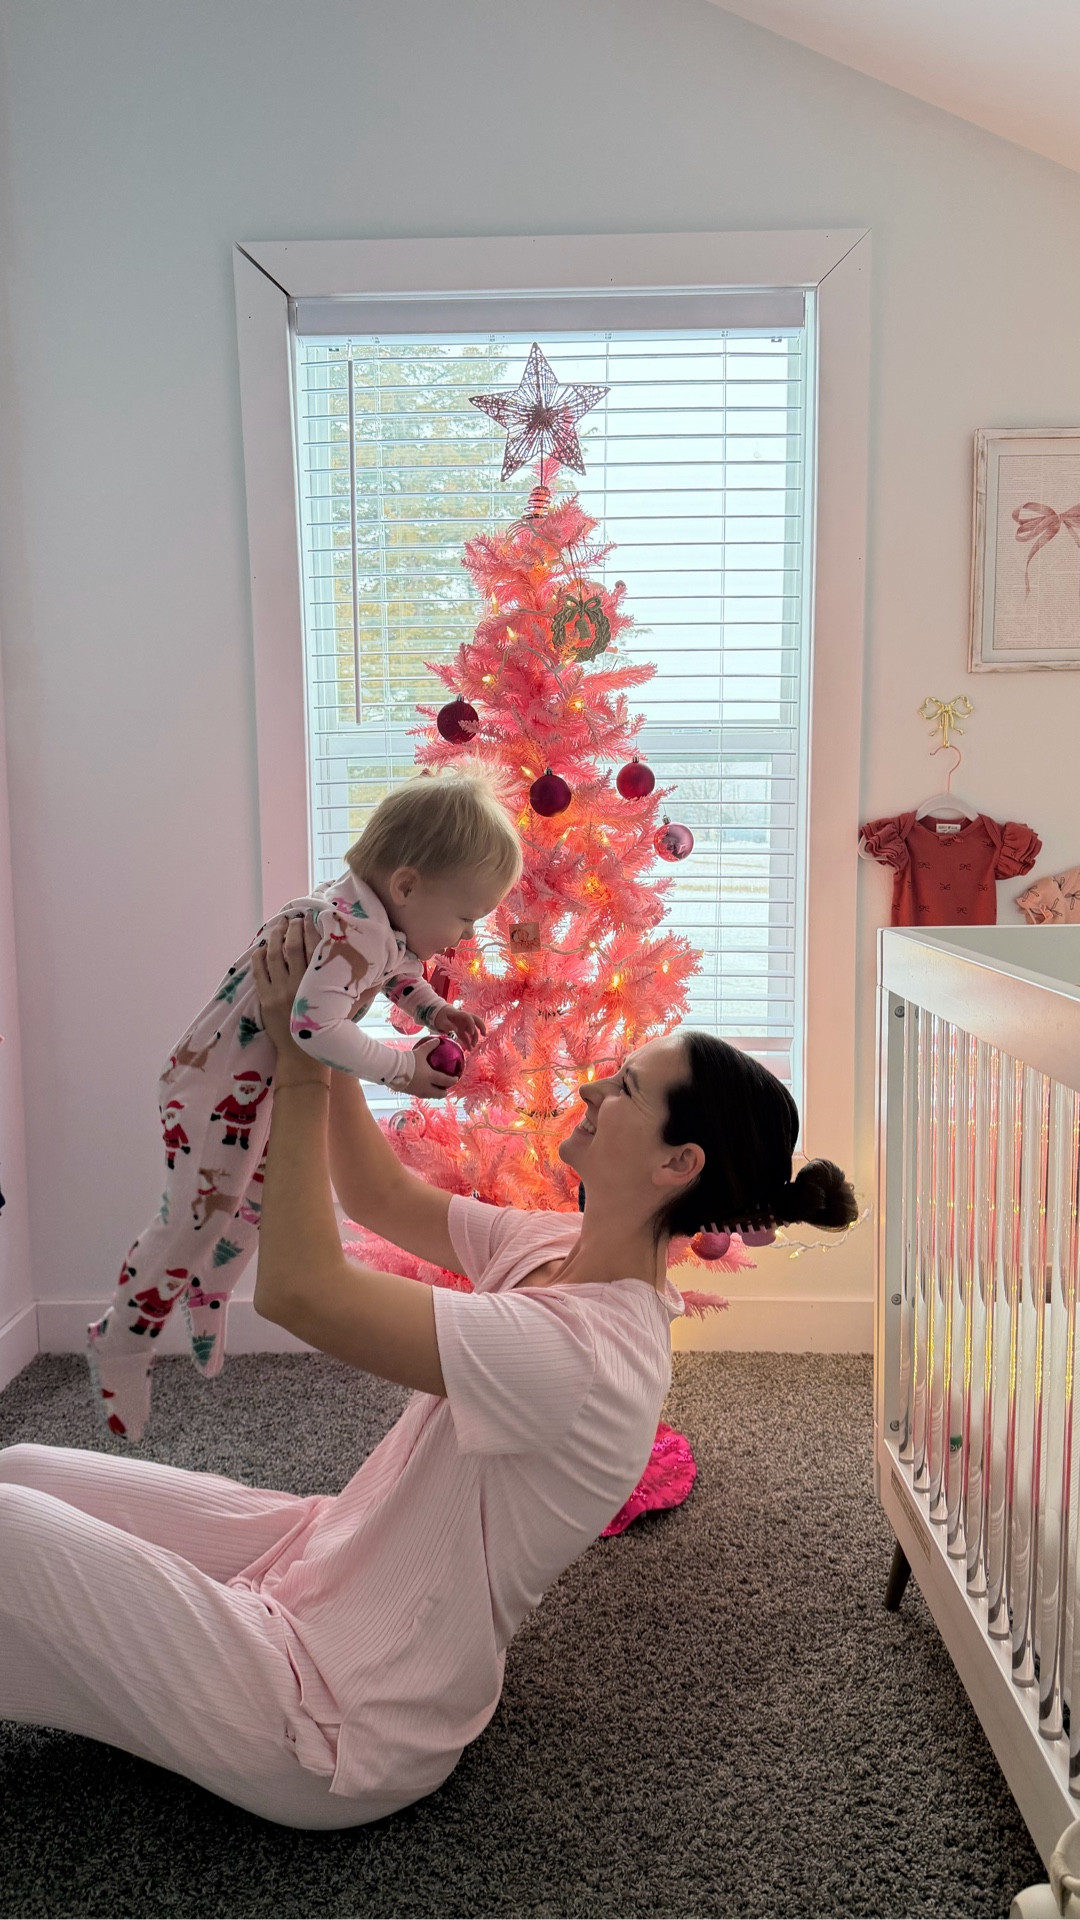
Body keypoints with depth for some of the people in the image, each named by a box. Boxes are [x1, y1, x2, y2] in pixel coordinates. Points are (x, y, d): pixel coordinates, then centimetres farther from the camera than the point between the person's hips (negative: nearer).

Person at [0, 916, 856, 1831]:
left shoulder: (575, 1353, -33)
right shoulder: (564, 1247, -5)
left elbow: (297, 1286, -32)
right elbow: (383, 1197, 5)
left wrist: (302, 1068, -24)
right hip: (326, 1554, 8)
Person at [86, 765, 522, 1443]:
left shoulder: (384, 921, -4)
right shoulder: (356, 926, -35)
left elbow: (396, 973, 19)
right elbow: (315, 1025, -45)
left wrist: (435, 1010, 1)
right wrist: (402, 1067, -32)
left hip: (277, 1081, 10)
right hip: (222, 1078, -10)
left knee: (257, 1202, 22)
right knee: (197, 1215, -2)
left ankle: (207, 1295, 48)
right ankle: (120, 1345, 17)